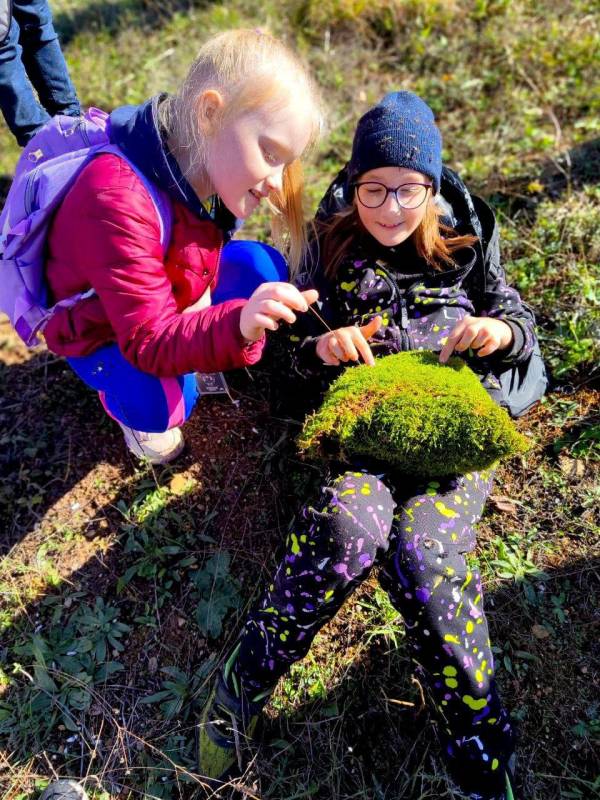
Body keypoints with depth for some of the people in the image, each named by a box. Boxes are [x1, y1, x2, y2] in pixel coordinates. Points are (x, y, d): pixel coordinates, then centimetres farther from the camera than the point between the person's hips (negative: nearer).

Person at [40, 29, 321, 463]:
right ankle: (129, 402, 8)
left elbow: (206, 250, -3)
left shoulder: (207, 163, -17)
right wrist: (236, 326, -57)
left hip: (177, 293, 7)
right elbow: (150, 340, -39)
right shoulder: (117, 200, -40)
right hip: (102, 330, -6)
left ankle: (197, 364, 12)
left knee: (266, 268, -7)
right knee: (162, 403, -31)